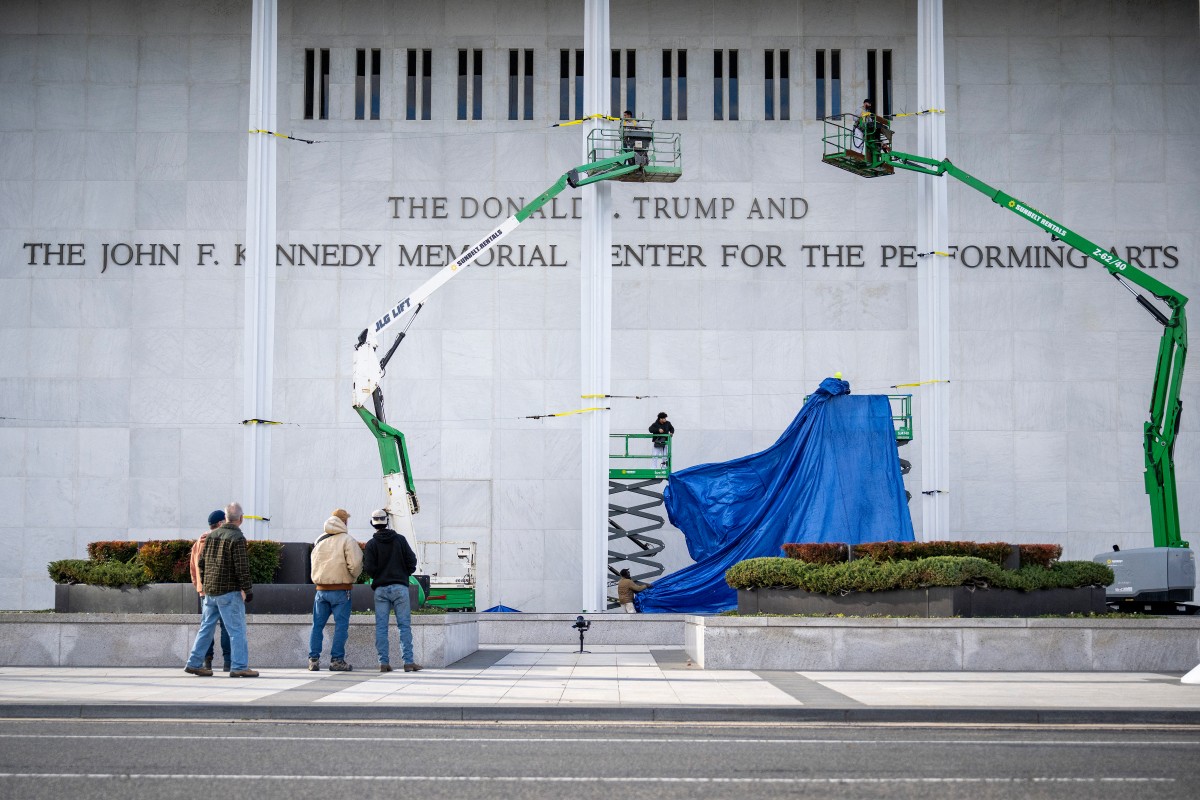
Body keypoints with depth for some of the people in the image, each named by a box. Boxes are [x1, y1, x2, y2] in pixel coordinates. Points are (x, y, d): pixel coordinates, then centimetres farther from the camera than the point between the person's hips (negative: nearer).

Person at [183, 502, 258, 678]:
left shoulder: (211, 535, 11)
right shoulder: (237, 538, -12)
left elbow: (201, 562, 15)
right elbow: (242, 567, -16)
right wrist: (247, 589, -12)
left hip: (210, 591, 7)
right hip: (229, 591, -7)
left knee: (206, 628, 14)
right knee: (237, 629, -3)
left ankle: (194, 663, 16)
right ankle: (239, 666, -6)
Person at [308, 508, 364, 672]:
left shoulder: (319, 540, 11)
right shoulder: (347, 540, -8)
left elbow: (314, 564, 16)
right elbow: (355, 564, -15)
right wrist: (353, 578, 3)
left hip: (321, 589, 5)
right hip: (341, 590, -5)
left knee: (317, 625, 10)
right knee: (341, 625, 0)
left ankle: (313, 659, 9)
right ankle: (337, 660, -3)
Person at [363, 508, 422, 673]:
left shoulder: (372, 544, -1)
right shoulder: (400, 540, 3)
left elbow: (369, 568, -7)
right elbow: (412, 561, 1)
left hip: (380, 589, 0)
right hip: (400, 587, 0)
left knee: (381, 627, 3)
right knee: (404, 625, 0)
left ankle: (383, 662, -1)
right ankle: (408, 661, -5)